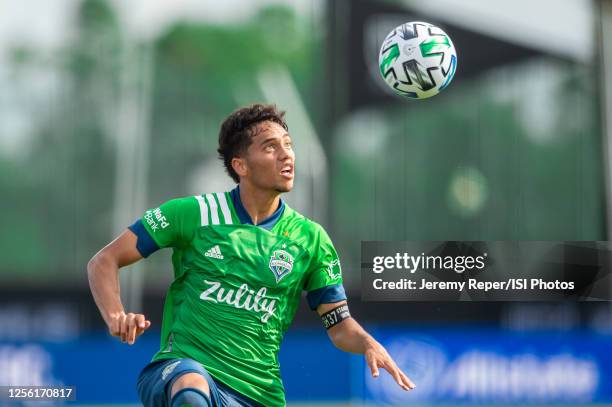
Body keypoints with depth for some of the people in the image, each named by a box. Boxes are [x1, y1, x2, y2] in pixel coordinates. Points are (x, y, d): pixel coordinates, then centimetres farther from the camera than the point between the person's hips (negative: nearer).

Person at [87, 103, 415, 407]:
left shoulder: (311, 238, 9)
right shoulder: (195, 213, 2)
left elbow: (339, 324, 10)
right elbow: (104, 261, 3)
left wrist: (368, 344, -12)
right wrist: (116, 318, -16)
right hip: (180, 369, -3)